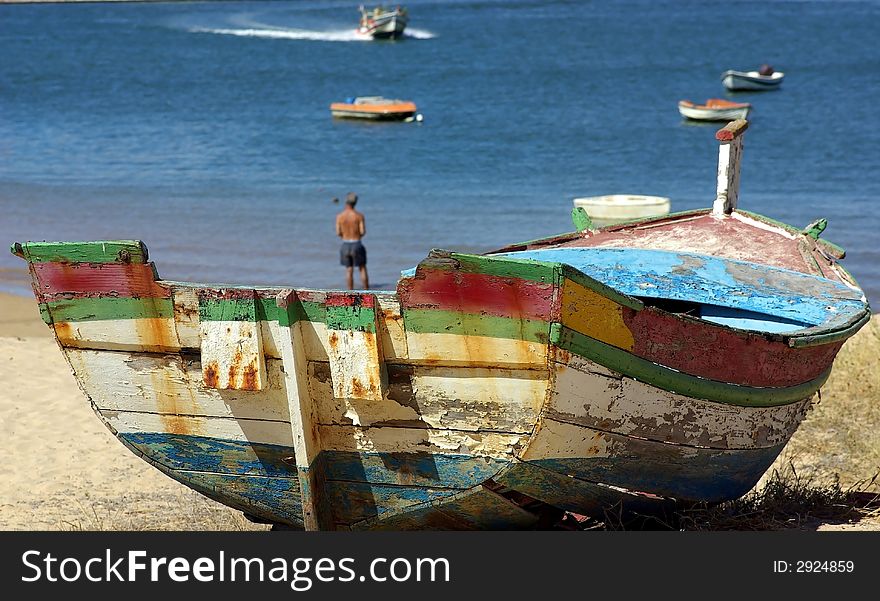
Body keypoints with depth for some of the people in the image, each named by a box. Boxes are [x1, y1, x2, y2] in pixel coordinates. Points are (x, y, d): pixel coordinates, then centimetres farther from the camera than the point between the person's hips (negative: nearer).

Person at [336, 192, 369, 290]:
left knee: (349, 271, 10)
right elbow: (363, 231, -12)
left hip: (345, 245, 2)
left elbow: (338, 233, -4)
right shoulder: (359, 215, -10)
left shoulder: (339, 216, -7)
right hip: (357, 245, -2)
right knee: (362, 269, 9)